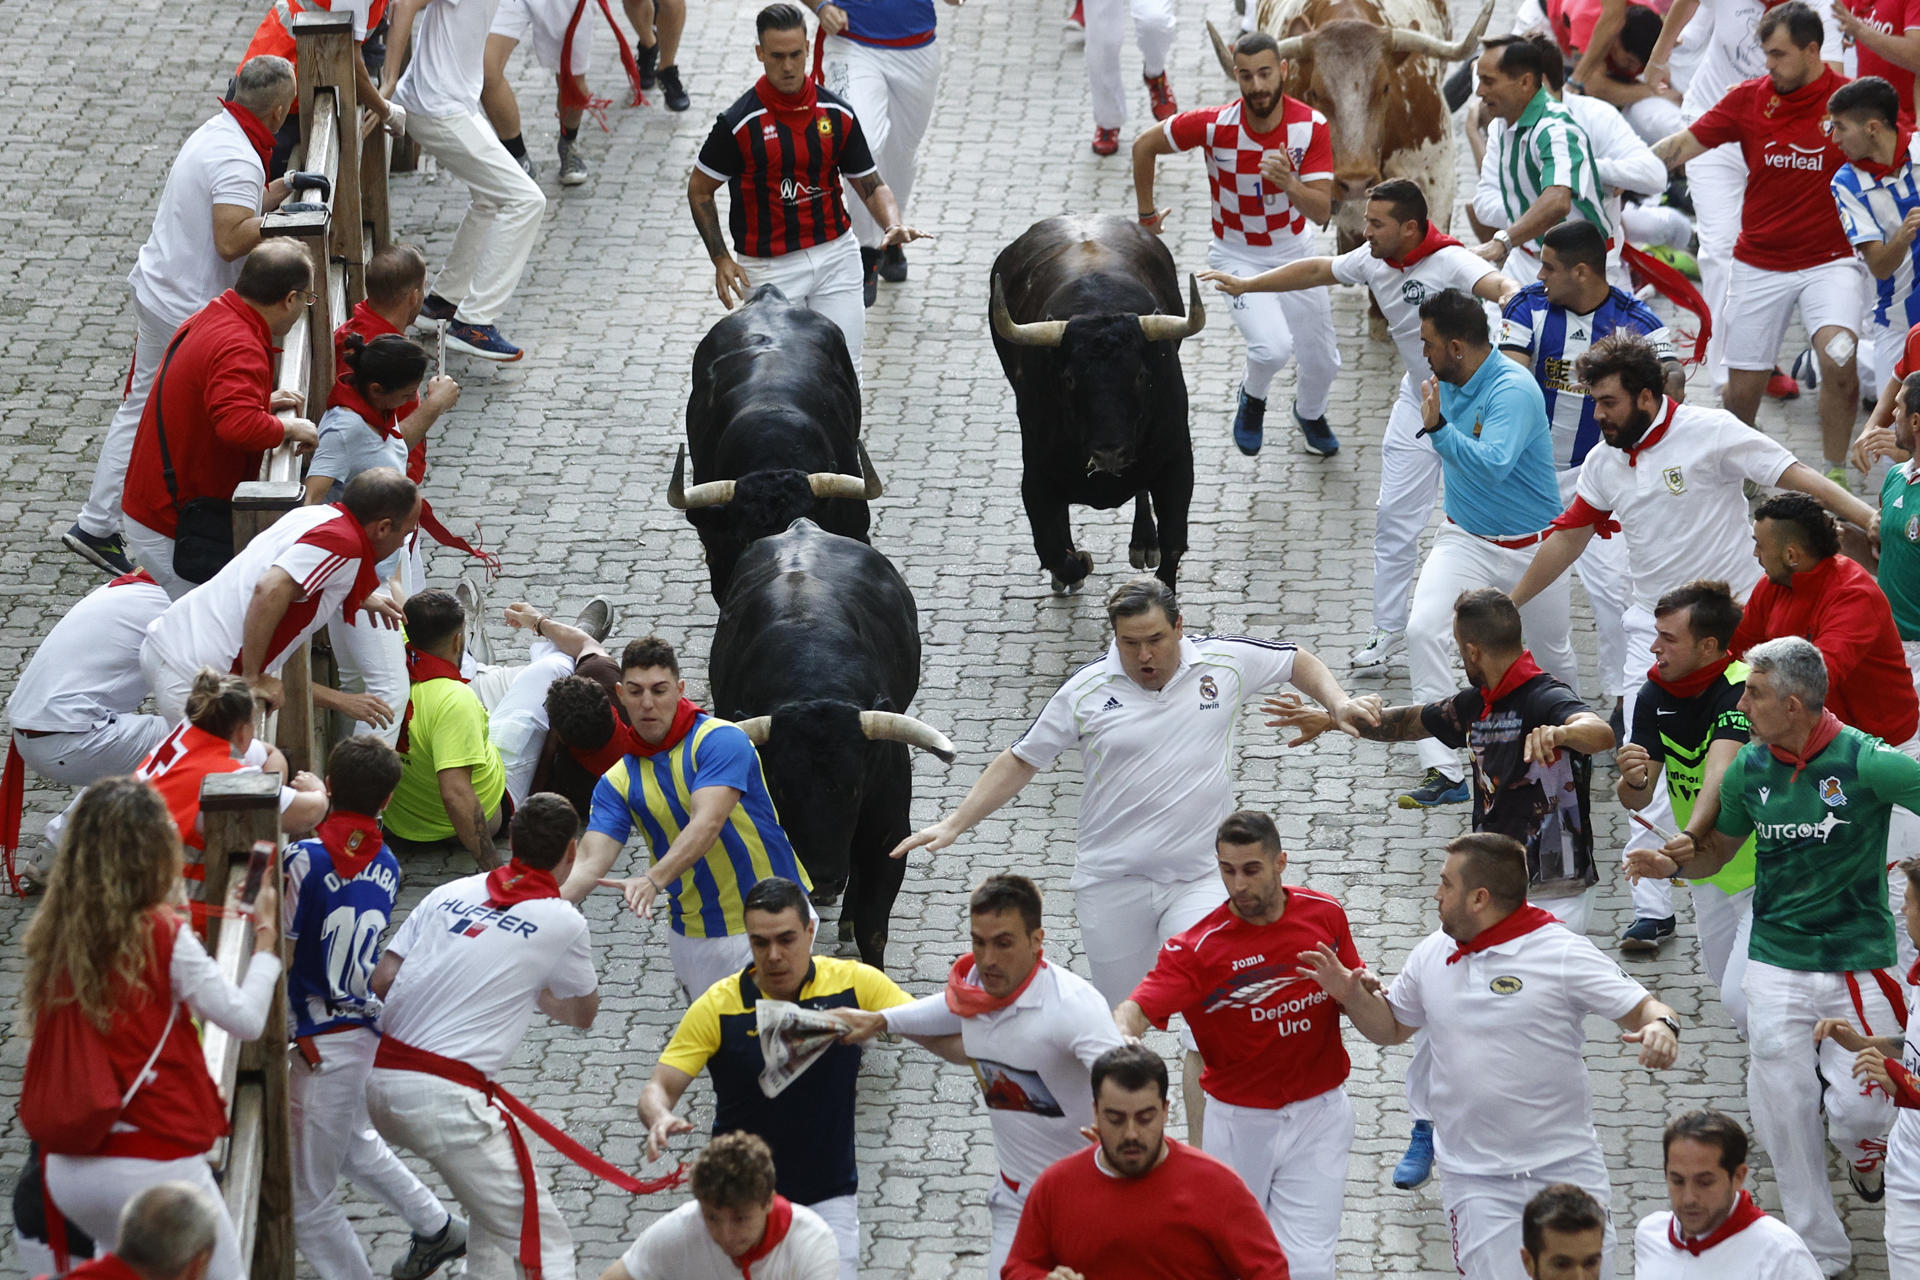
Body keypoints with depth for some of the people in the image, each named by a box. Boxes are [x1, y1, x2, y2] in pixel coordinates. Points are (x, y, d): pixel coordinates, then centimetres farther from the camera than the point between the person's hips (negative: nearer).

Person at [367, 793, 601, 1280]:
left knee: (491, 1217, 26)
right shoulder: (563, 922, 0)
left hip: (381, 1080, 7)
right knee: (543, 1235, -3)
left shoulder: (450, 893, 11)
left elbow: (381, 981, 7)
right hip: (446, 1098, -7)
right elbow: (582, 1014, 17)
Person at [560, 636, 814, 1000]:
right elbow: (591, 862, -8)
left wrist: (653, 880, -43)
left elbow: (707, 824, -27)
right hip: (693, 938, 5)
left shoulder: (720, 739, -13)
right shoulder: (619, 781, 3)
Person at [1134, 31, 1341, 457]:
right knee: (1273, 347, -26)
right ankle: (1253, 396, 10)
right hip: (1238, 257, -3)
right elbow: (1144, 145, -10)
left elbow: (1322, 212, -24)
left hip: (1295, 253, 3)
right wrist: (1146, 214, 2)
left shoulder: (1311, 126, -21)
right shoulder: (1215, 125, -25)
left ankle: (1309, 414, 49)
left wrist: (1290, 186, -46)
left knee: (1322, 362, 13)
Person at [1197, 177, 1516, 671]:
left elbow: (1494, 282, -47)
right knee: (1395, 515, 6)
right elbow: (1316, 271, 9)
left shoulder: (1450, 261, -28)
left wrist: (1510, 296, -72)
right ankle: (1388, 631, 16)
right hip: (1418, 403, 7)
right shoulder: (1374, 260, -6)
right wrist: (1245, 285, 13)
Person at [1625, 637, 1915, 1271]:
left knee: (1859, 1110, -7)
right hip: (1776, 963, 3)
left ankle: (1867, 1153, 33)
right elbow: (1718, 847, 15)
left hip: (1857, 961, -3)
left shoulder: (1866, 762, -15)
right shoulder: (1750, 767, 1)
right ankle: (1820, 1250, 15)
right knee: (1785, 1108, 0)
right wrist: (1675, 861, -6)